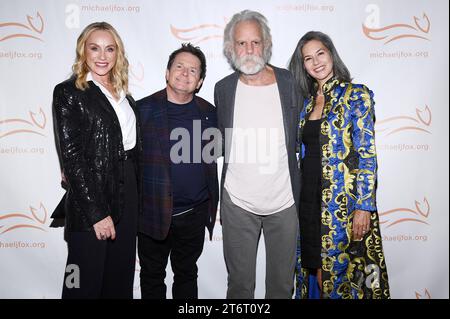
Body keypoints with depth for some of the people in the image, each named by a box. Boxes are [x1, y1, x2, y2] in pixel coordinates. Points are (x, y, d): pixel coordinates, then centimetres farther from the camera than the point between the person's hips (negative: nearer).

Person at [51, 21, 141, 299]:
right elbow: (71, 156, -14)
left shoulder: (123, 93, 11)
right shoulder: (69, 92, -7)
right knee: (86, 282, 9)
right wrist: (96, 213, -17)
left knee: (121, 279, 16)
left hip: (128, 192, 6)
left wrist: (136, 197, 7)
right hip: (91, 198, -6)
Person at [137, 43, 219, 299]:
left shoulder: (209, 112, 3)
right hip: (154, 213, -2)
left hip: (194, 214, 2)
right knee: (153, 276, 16)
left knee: (187, 274, 20)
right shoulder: (144, 109, -6)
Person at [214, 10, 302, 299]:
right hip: (237, 203, 1)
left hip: (284, 202, 0)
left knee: (282, 285, 16)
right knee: (240, 285, 14)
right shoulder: (223, 88, 0)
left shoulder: (289, 82, -3)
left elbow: (302, 138, 7)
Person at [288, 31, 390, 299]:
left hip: (345, 199, -5)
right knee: (315, 267, 14)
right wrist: (300, 199, 11)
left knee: (344, 269, 5)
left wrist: (364, 206, -16)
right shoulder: (307, 101, 11)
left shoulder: (356, 95, -5)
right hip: (310, 198, 5)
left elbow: (367, 155, -11)